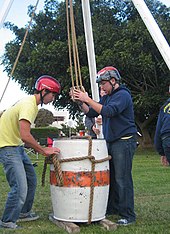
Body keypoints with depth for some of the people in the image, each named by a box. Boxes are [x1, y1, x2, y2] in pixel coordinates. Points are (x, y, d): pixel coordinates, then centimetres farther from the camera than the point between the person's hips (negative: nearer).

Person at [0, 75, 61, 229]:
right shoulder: (28, 105, -21)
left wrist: (41, 150, 6)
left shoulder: (33, 104, 11)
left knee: (31, 181, 16)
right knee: (20, 188, -12)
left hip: (17, 146, 11)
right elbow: (25, 136, -29)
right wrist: (44, 150, -19)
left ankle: (23, 213, 31)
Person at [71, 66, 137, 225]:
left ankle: (128, 216, 1)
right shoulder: (106, 97, 16)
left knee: (122, 179, -7)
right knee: (110, 177, 12)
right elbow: (91, 113, 14)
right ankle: (112, 208, 23)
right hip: (110, 141, 9)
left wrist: (87, 99, -21)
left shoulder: (123, 95, -11)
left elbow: (107, 111, -25)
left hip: (124, 142, -9)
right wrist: (81, 102, -2)